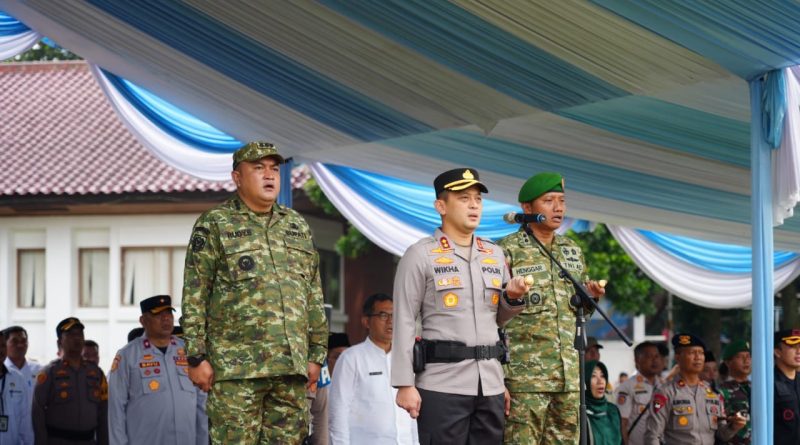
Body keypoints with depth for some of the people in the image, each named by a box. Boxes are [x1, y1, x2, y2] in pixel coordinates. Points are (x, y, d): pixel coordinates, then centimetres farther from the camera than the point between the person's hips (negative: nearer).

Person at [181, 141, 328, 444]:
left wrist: (316, 354, 14)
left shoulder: (298, 226, 17)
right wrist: (196, 357, -9)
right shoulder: (214, 225, 1)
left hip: (291, 367, 5)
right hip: (237, 368, -5)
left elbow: (314, 297, 19)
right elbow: (194, 297, -3)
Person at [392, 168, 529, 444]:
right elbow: (404, 323, -4)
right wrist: (404, 384, -10)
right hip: (441, 385, -5)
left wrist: (513, 297, 1)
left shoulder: (495, 255, 15)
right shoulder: (421, 255, -1)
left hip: (490, 384, 5)